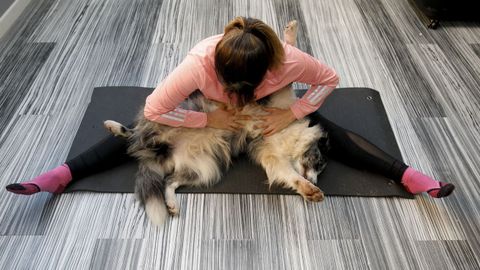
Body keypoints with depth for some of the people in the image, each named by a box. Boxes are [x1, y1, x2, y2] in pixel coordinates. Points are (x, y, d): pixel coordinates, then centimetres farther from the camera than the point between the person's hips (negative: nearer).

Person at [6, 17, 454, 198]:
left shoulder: (288, 60, -37)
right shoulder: (199, 62, -40)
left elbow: (329, 79, -18)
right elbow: (153, 110, -32)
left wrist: (291, 113, -27)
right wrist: (209, 118, -33)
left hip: (270, 108, 1)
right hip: (208, 109, 0)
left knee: (325, 130, -11)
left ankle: (407, 176, -4)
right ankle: (61, 175, -1)